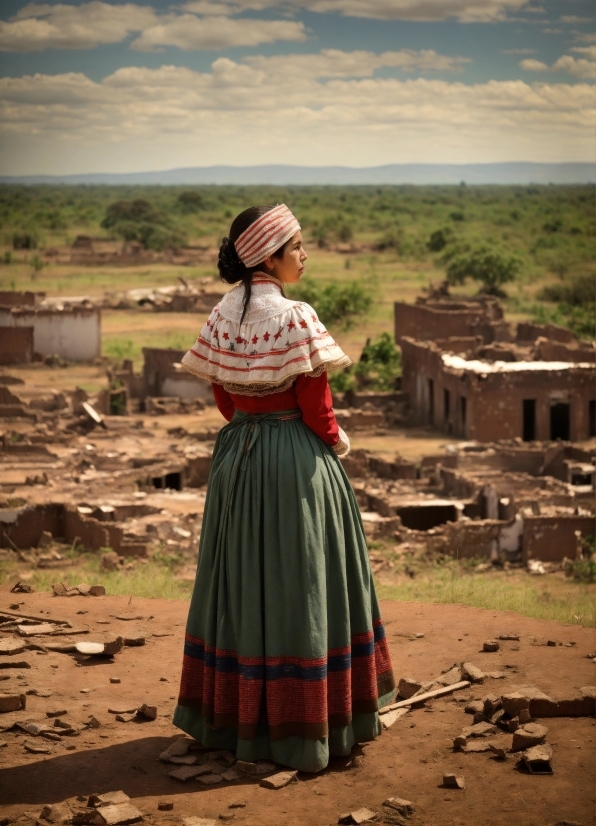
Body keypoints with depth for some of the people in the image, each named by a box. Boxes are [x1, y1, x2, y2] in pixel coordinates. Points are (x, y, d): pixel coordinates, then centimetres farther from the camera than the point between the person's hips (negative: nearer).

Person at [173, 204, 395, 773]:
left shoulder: (222, 315, 2)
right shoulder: (295, 318, -17)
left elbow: (222, 397, 9)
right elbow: (315, 407, -15)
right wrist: (339, 443, 3)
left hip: (238, 457, 7)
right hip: (297, 459, -7)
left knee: (243, 578, 15)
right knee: (298, 582, 3)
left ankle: (232, 712, 25)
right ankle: (299, 722, 10)